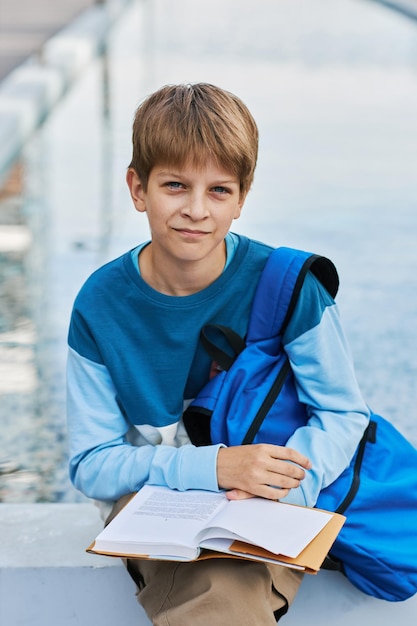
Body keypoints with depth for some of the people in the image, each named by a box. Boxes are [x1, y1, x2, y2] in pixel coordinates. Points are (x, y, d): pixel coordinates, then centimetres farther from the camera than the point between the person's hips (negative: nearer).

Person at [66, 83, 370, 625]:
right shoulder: (101, 304, -7)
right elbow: (91, 465, -5)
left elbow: (343, 414, -3)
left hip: (271, 519, 0)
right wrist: (213, 465, -20)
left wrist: (283, 488, -23)